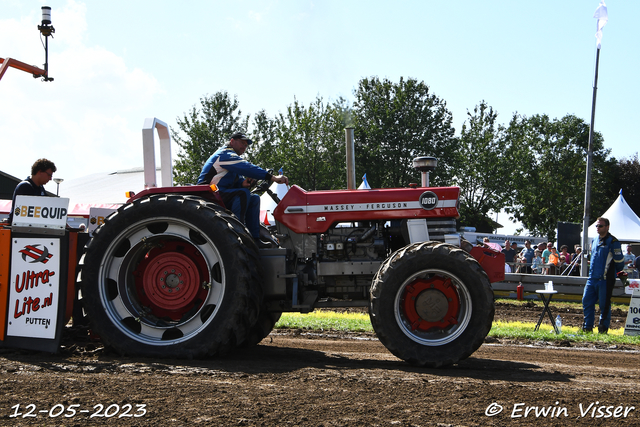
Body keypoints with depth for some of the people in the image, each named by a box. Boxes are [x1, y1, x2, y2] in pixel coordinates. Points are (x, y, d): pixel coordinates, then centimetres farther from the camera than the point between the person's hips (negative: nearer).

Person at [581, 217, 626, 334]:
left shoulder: (612, 242, -8)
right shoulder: (594, 241, 15)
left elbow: (619, 260, -4)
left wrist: (620, 274, 6)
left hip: (605, 279, -7)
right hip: (592, 278, 7)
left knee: (604, 305, -2)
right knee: (587, 301, 5)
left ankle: (603, 329, 7)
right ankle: (587, 327, 12)